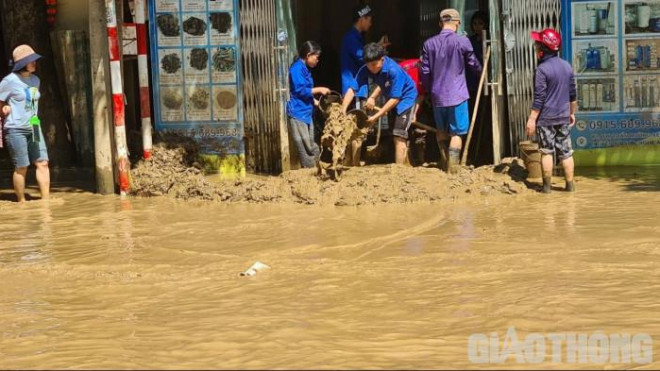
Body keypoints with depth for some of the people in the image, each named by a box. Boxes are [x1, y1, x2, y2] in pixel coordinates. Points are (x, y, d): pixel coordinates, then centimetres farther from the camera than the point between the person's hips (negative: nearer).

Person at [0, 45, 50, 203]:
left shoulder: (35, 80, 10)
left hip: (34, 128, 6)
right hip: (16, 129, -6)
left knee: (43, 163, -2)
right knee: (21, 167, -2)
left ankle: (46, 200, 0)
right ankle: (22, 202, 9)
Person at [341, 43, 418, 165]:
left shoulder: (394, 71, -34)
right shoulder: (366, 70, -19)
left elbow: (395, 99, -31)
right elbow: (352, 89, -23)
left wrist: (376, 116, -31)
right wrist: (342, 111, -34)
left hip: (405, 97, -7)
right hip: (391, 98, 7)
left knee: (399, 136, -14)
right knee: (396, 137, 15)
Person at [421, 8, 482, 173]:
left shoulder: (429, 43, 1)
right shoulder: (462, 41, -9)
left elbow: (425, 72, 5)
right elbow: (474, 64, 7)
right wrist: (482, 71, 30)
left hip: (437, 95, 4)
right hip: (457, 95, -4)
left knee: (441, 130, 21)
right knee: (456, 133, 1)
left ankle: (444, 163, 31)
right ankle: (452, 169, -4)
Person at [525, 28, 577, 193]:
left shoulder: (542, 69, -14)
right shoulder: (567, 66, 5)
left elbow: (539, 98, -15)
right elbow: (573, 94, 12)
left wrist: (532, 119, -12)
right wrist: (572, 113, 22)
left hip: (545, 118, -5)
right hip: (563, 117, 5)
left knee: (547, 151, 2)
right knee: (566, 152, 9)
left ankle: (547, 185, 5)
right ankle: (570, 184, 12)